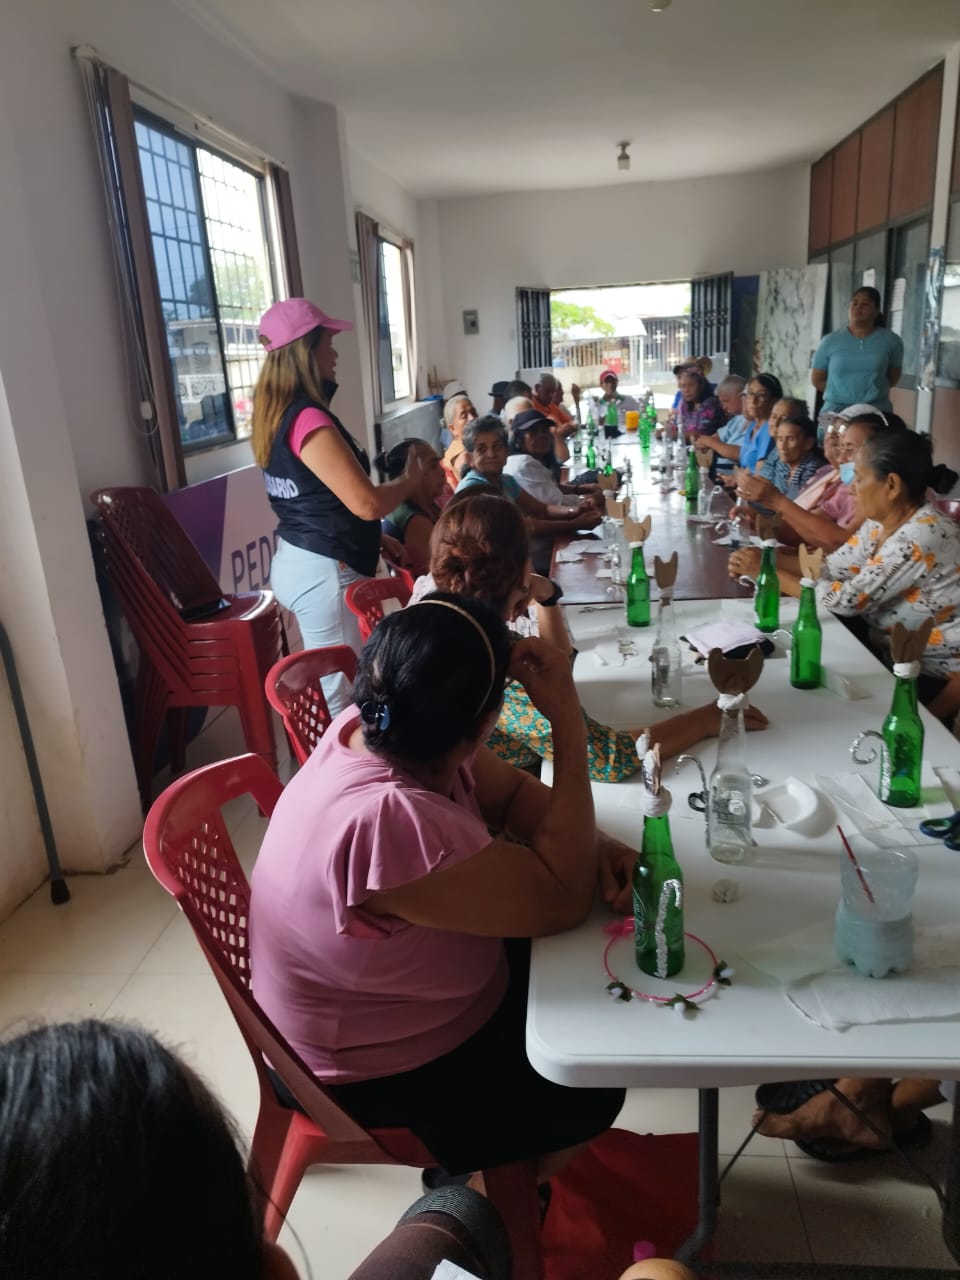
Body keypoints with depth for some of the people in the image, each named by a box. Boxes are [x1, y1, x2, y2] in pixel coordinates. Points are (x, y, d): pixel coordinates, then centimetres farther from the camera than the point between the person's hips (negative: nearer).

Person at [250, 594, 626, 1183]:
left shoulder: (377, 731, -16)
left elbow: (513, 792, -1)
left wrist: (598, 848, -17)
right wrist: (569, 722, -32)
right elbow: (563, 900, -31)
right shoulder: (386, 820, -42)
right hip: (378, 1071, -7)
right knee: (593, 1087, 3)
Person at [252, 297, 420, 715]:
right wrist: (410, 480, -2)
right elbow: (366, 503, -23)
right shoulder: (309, 420, -20)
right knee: (339, 696, 0)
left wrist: (377, 541, 20)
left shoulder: (277, 415, 10)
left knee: (327, 687, 19)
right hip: (323, 571, -10)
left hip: (298, 562, 10)